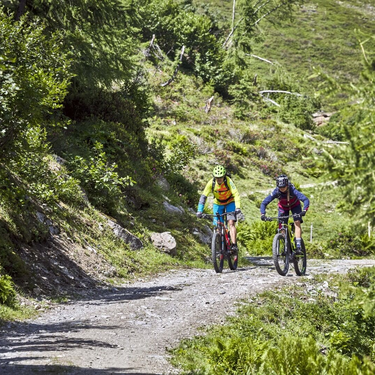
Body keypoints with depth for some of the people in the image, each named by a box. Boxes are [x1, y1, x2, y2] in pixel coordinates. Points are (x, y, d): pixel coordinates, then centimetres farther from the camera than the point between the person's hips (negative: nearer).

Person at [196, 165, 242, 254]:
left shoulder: (228, 181, -30)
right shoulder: (211, 183, -24)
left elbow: (236, 194, -37)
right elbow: (203, 196, -24)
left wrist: (237, 208, -50)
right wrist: (199, 211, -34)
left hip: (230, 202, -2)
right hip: (218, 204, 2)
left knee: (231, 223, -20)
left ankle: (234, 245, -23)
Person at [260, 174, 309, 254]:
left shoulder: (292, 190, -38)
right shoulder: (276, 192, -32)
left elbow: (306, 200, -45)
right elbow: (264, 203, -27)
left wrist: (304, 211, -60)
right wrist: (262, 214, -42)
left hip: (295, 205, -2)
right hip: (283, 207, 2)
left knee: (297, 222, -21)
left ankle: (298, 247, -24)